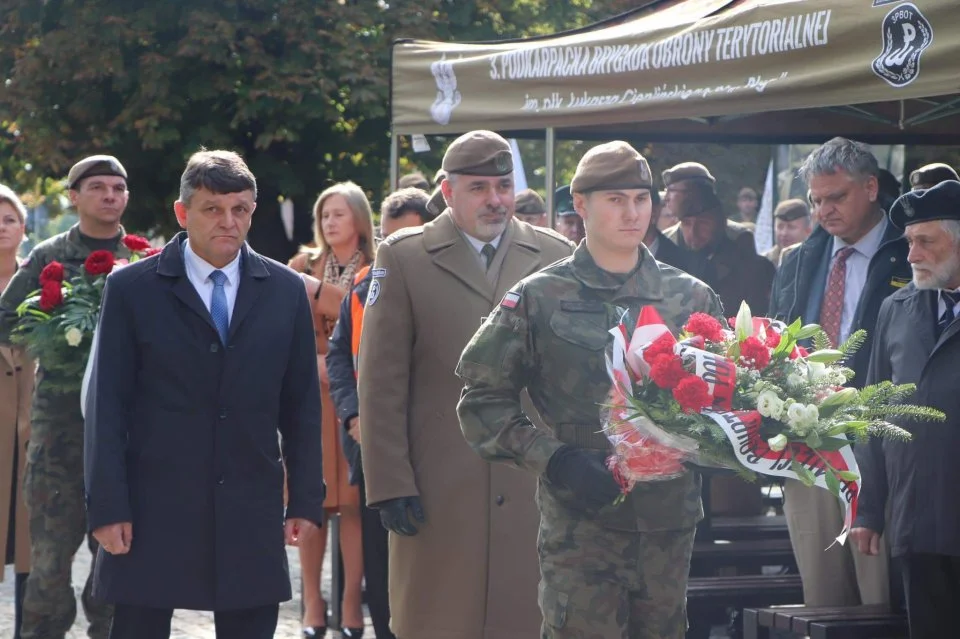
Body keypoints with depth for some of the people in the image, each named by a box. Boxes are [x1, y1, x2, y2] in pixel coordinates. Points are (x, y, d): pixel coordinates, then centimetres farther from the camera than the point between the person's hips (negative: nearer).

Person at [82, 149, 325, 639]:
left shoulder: (286, 291, 8)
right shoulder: (131, 288, 1)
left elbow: (302, 406, 10)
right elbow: (106, 406, -1)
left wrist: (306, 501, 5)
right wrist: (107, 507, -7)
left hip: (251, 516, 2)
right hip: (153, 511, -2)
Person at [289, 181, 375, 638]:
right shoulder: (304, 265, 9)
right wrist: (311, 361, -14)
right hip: (309, 391, 1)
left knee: (352, 498, -3)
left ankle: (352, 600, 1)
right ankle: (312, 600, 4)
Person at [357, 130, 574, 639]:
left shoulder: (555, 258, 9)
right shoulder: (403, 259, 3)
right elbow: (381, 385, 0)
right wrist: (391, 484, -6)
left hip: (536, 490, 2)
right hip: (439, 494, -2)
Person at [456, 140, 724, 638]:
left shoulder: (691, 298, 9)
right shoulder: (540, 299, 1)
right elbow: (481, 400, 0)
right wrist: (553, 459, -13)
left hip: (669, 524, 3)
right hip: (578, 526, -3)